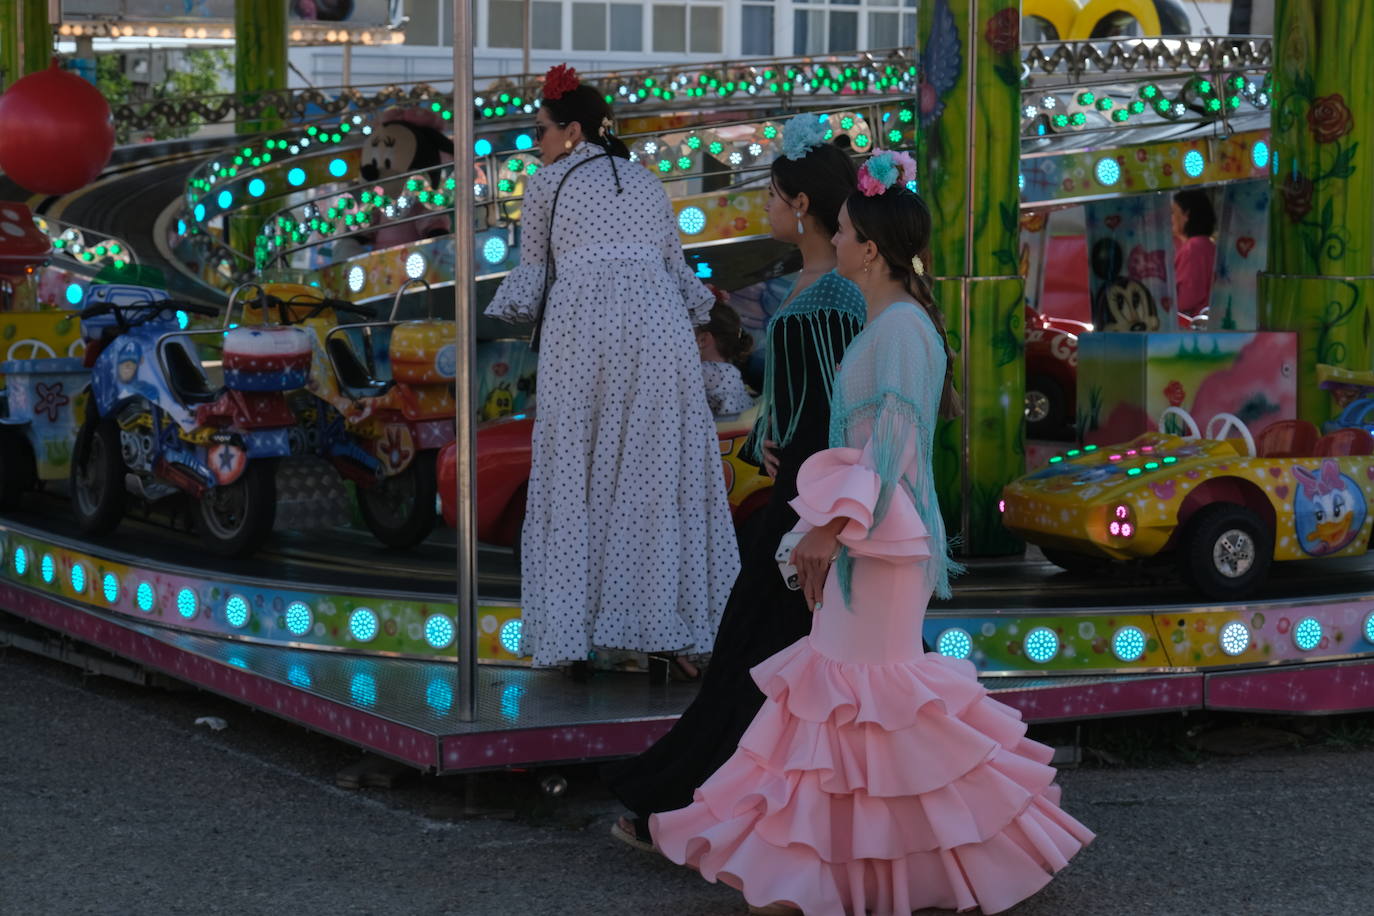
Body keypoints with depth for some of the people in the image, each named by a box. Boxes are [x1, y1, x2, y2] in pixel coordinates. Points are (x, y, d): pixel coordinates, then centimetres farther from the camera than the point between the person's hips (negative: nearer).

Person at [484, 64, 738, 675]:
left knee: (574, 479, 4)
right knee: (656, 476, 5)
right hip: (658, 322, 3)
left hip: (581, 326, -3)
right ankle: (662, 631, 0)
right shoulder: (647, 183, 21)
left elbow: (530, 277, 15)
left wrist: (488, 323, 32)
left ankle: (573, 637, 1)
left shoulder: (547, 184, 12)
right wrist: (703, 312, 41)